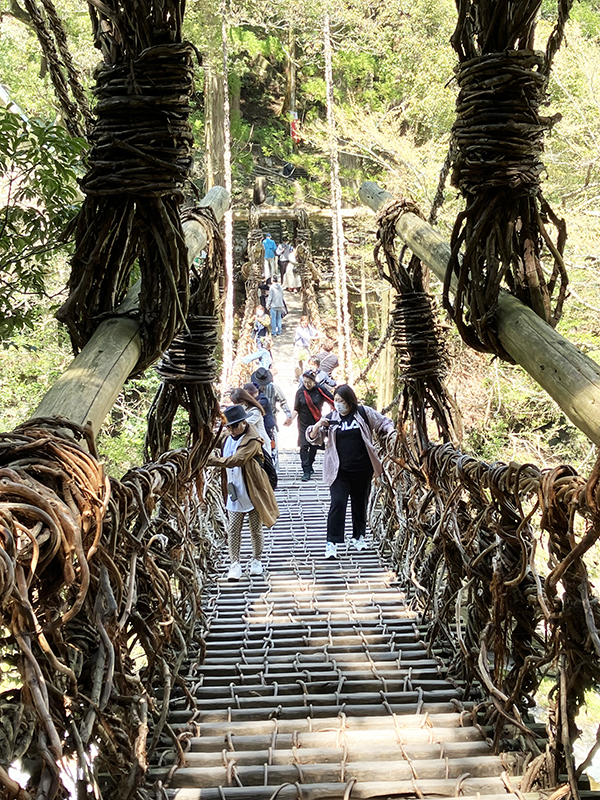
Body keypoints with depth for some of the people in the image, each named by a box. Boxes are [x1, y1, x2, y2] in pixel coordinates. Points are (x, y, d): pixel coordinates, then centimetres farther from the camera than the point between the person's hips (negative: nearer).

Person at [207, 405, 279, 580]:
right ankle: (235, 564, 5)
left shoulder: (252, 441, -18)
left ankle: (257, 560, 26)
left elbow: (236, 460, -32)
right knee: (232, 530, 0)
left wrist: (211, 460, -39)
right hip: (234, 494, 6)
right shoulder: (228, 440, 7)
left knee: (256, 529, 8)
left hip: (253, 493, -5)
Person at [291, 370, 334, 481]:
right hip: (303, 423, -1)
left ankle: (310, 466, 33)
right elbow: (296, 409, 0)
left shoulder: (320, 390, -7)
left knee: (314, 446, 10)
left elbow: (332, 401, -1)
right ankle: (306, 471, -8)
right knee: (304, 446, -10)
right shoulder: (300, 392, -4)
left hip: (316, 422, 1)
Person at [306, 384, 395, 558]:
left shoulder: (364, 413, 0)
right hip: (340, 471, -1)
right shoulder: (331, 419, 2)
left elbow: (385, 423, 9)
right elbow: (314, 439, 3)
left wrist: (390, 433, -11)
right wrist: (318, 425, -16)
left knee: (360, 504, 14)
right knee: (337, 504, -11)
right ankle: (332, 543, -8)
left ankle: (358, 536, 33)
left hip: (362, 470, 1)